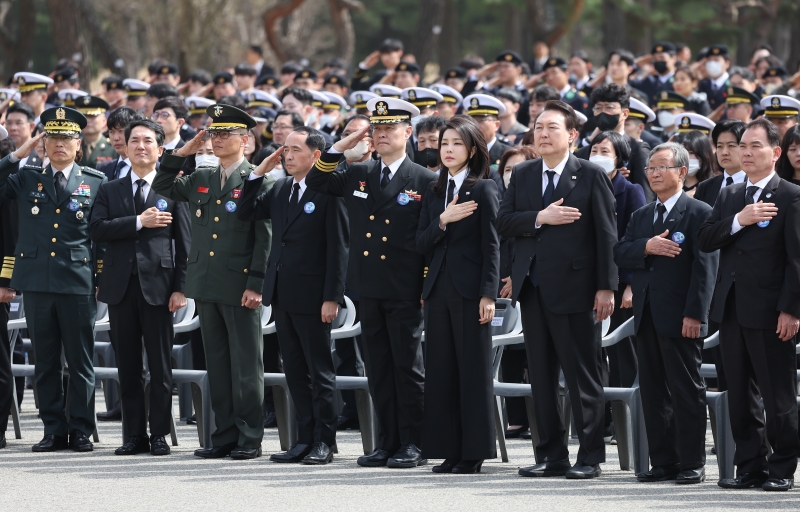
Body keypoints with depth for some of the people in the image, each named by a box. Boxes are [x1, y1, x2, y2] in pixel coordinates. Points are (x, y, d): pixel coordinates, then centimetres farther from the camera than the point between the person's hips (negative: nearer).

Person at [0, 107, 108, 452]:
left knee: (80, 361, 1)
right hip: (37, 281, 2)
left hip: (78, 284, -2)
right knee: (45, 362, 5)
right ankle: (54, 430, 11)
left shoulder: (96, 182, 7)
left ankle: (81, 430, 7)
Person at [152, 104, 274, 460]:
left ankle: (250, 438, 2)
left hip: (240, 287, -6)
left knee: (245, 365, -2)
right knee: (217, 364, 9)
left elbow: (265, 239, -8)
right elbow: (161, 188, 20)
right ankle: (224, 434, 13)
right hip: (206, 285, 6)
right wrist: (181, 153, 8)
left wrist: (255, 284, -14)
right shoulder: (200, 179, 13)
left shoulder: (258, 182, -5)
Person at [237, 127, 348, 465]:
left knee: (320, 371, 1)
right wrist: (259, 172, 3)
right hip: (282, 295, 7)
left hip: (312, 297, -7)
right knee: (296, 372, 11)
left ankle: (324, 441, 6)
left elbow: (338, 248, -12)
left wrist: (332, 297, -16)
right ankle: (305, 439, 16)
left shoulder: (328, 193, -10)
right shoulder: (280, 190, 12)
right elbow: (246, 214, 13)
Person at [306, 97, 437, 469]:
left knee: (408, 367, -2)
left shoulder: (425, 181, -2)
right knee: (378, 369, 7)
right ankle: (388, 443, 12)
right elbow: (315, 182, 17)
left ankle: (413, 445, 2)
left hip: (404, 291, -5)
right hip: (369, 289, 5)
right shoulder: (358, 176, 12)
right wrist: (339, 148, 3)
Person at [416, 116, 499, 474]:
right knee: (441, 371, 4)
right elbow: (422, 245, 8)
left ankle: (474, 452, -1)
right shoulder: (433, 195, 14)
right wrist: (442, 221, -10)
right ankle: (449, 451, 7)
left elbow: (491, 245, -7)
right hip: (439, 289, 6)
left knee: (473, 370, -3)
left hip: (470, 289, -6)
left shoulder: (484, 190, -2)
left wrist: (488, 294, -13)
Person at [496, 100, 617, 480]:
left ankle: (590, 457, 3)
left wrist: (606, 288, -11)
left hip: (573, 288, -5)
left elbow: (606, 235, -6)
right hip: (533, 288, 5)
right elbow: (503, 222, 3)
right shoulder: (522, 176, 12)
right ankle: (551, 456, 14)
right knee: (541, 377, 8)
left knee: (582, 376, -2)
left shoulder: (591, 176, -3)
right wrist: (540, 218, -14)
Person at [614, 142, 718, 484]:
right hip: (647, 316, 7)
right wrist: (646, 247, -13)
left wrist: (694, 314, -17)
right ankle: (663, 462, 13)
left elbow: (705, 267, -10)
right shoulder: (641, 217, 18)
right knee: (653, 392, 8)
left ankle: (692, 464, 0)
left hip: (680, 318, -7)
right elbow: (620, 254, 7)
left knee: (687, 392, -4)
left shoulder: (700, 214, -4)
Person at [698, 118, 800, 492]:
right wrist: (738, 220, -12)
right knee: (740, 394, 9)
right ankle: (750, 467, 15)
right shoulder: (729, 197, 16)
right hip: (732, 308, 6)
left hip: (769, 313, -6)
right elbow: (705, 241, 5)